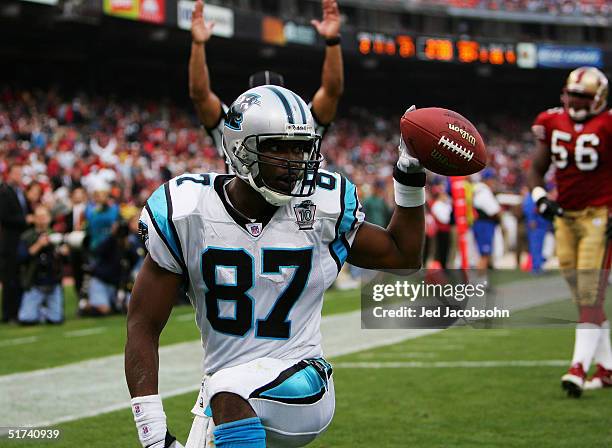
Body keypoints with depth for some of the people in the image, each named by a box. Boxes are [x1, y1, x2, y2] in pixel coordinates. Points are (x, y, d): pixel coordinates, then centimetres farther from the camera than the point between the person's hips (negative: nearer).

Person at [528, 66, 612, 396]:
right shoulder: (553, 123, 6)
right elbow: (537, 169, 15)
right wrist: (539, 197, -4)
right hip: (565, 217, 6)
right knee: (583, 297, 8)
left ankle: (579, 367, -15)